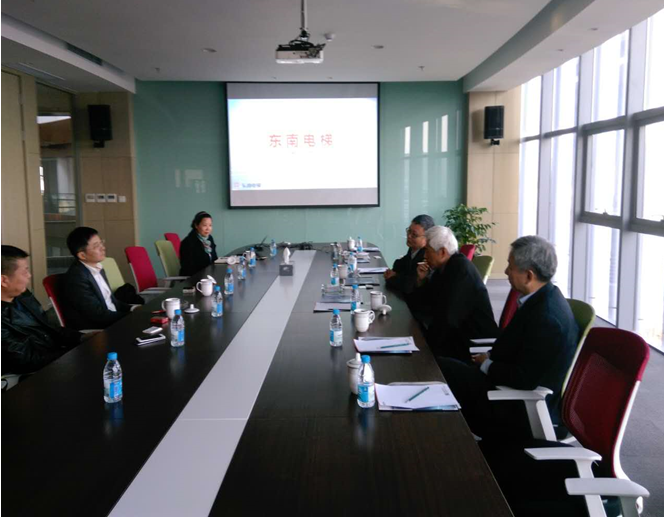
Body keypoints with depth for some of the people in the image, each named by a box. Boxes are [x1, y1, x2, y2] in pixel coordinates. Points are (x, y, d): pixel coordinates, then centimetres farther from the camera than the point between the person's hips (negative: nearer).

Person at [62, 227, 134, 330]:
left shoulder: (97, 268, 9)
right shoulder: (76, 277, -18)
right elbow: (98, 315, -20)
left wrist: (131, 308, 0)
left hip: (113, 320, 8)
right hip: (92, 332, -8)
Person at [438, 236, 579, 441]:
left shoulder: (547, 318, -27)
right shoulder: (542, 298, 2)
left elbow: (525, 379, -27)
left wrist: (487, 365, -13)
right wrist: (490, 356, 1)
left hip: (526, 410, -9)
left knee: (439, 369, -11)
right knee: (443, 365, 6)